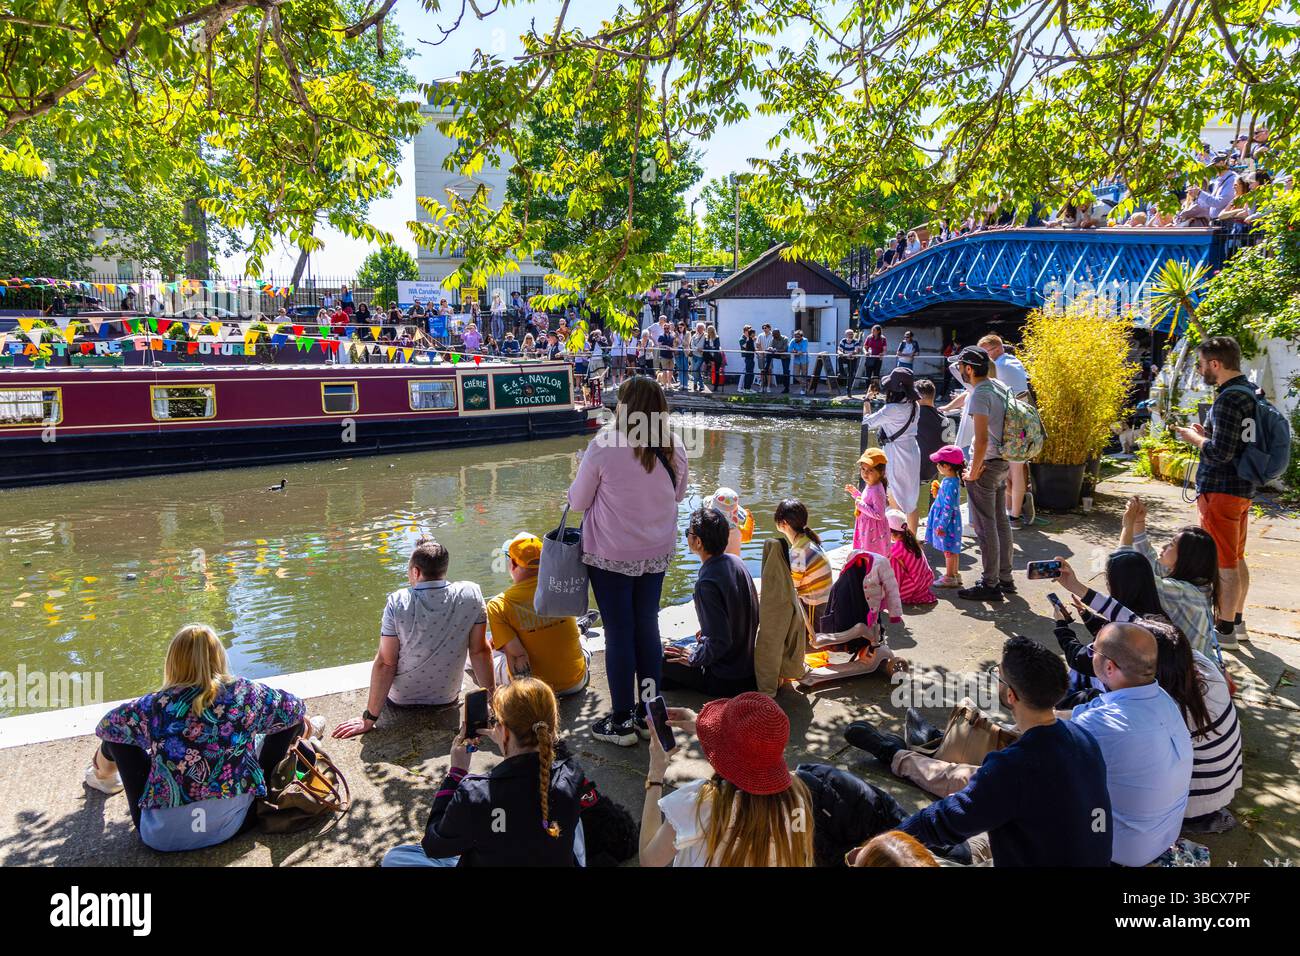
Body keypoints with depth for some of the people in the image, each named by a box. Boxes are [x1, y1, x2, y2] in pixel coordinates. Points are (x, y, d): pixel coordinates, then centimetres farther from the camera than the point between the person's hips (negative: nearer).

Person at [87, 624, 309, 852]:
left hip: (163, 837, 0)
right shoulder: (244, 693, -9)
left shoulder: (155, 705, -10)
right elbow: (294, 708, 8)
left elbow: (107, 726, 11)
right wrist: (302, 728, 32)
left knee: (118, 735, 17)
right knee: (287, 722, 12)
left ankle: (105, 774, 48)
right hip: (236, 824, 0)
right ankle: (303, 732, 46)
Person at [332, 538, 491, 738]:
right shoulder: (471, 594, -18)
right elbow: (480, 651, -13)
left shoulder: (398, 602, -22)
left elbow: (385, 663, -19)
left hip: (400, 700, -1)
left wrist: (369, 718, -10)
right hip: (447, 698, 2)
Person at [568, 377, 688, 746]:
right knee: (647, 627, 16)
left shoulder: (603, 446, -18)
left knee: (619, 632, 5)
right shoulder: (674, 448, -5)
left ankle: (622, 722, 16)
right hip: (657, 553, 4)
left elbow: (578, 501, -8)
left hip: (611, 555, -4)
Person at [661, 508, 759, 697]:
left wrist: (693, 658, -11)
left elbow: (720, 642, -28)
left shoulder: (707, 583, -27)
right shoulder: (736, 562, -1)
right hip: (749, 661, 8)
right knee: (683, 644, 28)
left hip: (727, 680, -8)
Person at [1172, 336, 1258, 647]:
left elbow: (1220, 452, -25)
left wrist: (1194, 438, -9)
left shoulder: (1228, 400, -21)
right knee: (1236, 559, 19)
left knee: (1224, 564, -1)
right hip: (1244, 489, 10)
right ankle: (1236, 622, 30)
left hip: (1221, 490, -10)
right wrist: (1207, 433, 10)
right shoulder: (1251, 393, 9)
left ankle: (1225, 630, 7)